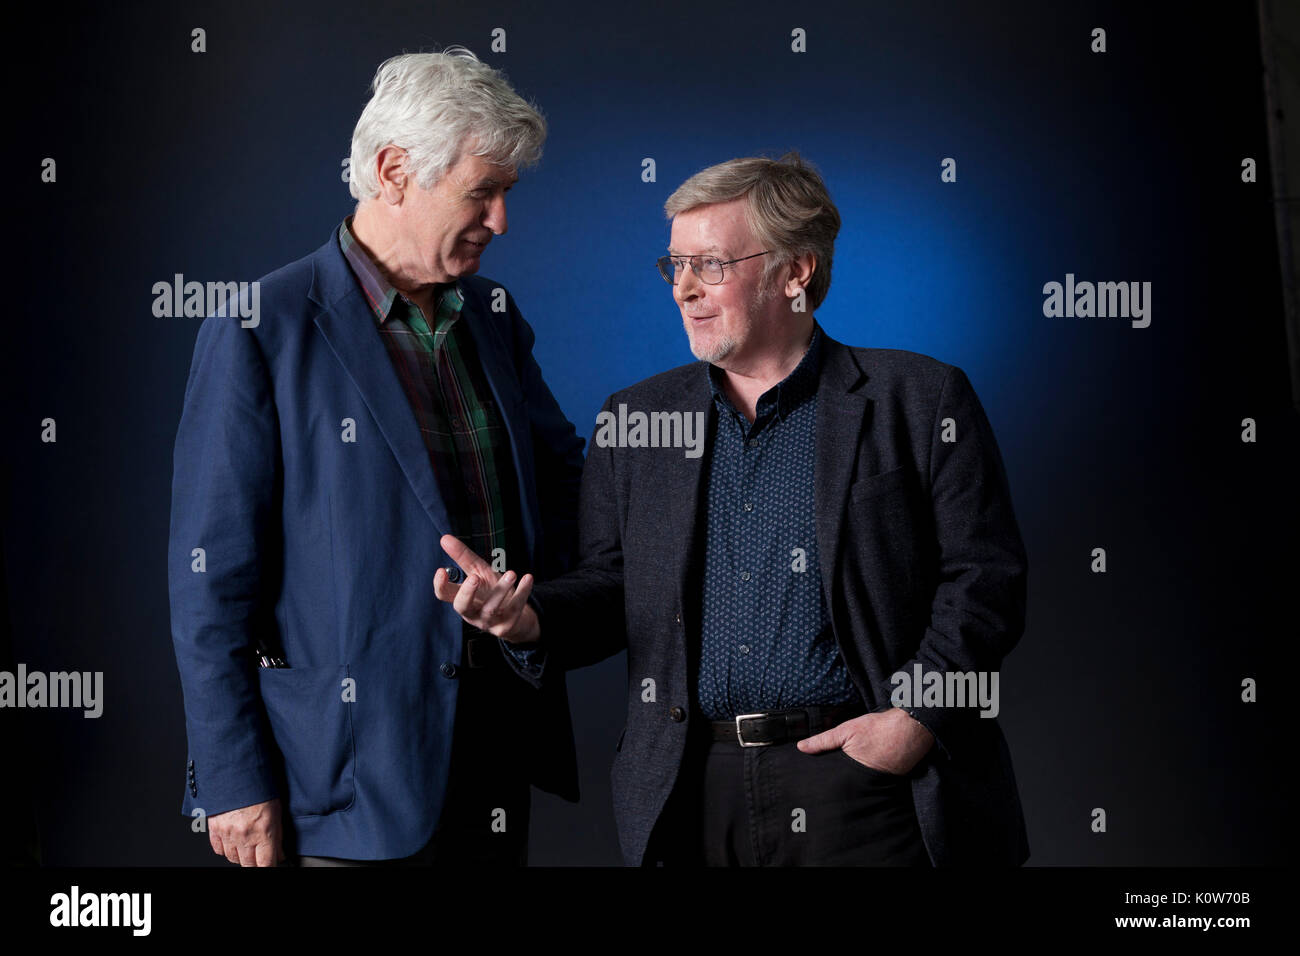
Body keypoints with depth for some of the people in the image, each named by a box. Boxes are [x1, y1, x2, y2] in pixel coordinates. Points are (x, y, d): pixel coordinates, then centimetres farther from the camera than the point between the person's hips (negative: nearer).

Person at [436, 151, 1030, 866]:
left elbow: (986, 577, -3)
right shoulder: (632, 418, 11)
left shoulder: (920, 401, -1)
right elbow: (609, 583, 12)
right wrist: (530, 617, -8)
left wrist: (918, 716, -12)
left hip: (864, 783, -3)